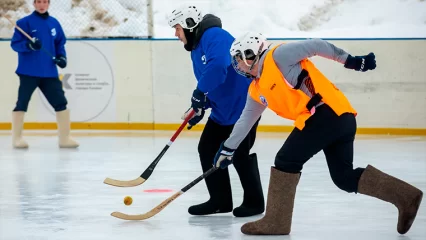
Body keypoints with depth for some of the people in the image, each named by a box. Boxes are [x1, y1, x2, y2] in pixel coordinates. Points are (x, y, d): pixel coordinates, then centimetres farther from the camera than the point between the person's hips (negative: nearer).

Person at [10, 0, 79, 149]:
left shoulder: (54, 23, 9)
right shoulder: (25, 22, -6)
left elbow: (60, 43, 19)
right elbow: (15, 44, -8)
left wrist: (62, 56, 1)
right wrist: (29, 45, -26)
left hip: (49, 72, 4)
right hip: (29, 72, -4)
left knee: (61, 103, 2)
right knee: (22, 103, -3)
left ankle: (64, 138, 11)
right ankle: (17, 138, 8)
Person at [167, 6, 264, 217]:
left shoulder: (215, 36, -20)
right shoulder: (195, 48, 13)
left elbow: (218, 65, -38)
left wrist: (200, 93, -32)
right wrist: (199, 107, 5)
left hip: (243, 103, -10)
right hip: (222, 108, 10)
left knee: (239, 153, -6)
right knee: (207, 148, 7)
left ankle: (254, 201, 8)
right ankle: (220, 200, 14)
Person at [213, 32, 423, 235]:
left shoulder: (278, 56, -3)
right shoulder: (257, 90, 23)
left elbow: (316, 46, -6)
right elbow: (246, 119, 32)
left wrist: (351, 61, -8)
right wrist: (227, 150, 33)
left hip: (327, 112, -9)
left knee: (286, 161, -5)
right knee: (344, 177, 10)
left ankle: (276, 221, -1)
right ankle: (406, 197, 11)